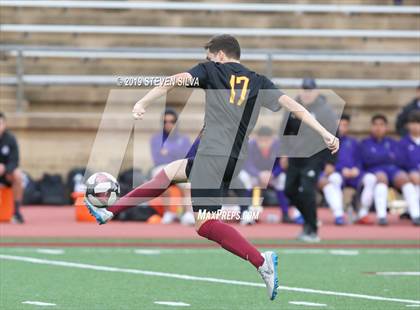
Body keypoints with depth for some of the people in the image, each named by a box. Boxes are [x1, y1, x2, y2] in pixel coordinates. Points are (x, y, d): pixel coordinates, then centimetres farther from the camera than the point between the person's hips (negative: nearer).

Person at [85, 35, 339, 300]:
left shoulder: (212, 70, 7)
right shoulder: (258, 82, 16)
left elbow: (178, 79, -8)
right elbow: (292, 104, 7)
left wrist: (143, 103, -12)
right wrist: (326, 133, 4)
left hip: (212, 153, -7)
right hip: (236, 159, 7)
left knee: (204, 223, -11)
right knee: (170, 171, 26)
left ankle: (261, 261, -28)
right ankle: (108, 214, 28)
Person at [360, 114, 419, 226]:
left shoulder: (392, 143, 25)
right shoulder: (365, 143, 19)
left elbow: (398, 159, 8)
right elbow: (367, 159, -1)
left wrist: (378, 158, 1)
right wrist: (388, 156, 0)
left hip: (394, 170, 2)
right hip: (375, 171, -2)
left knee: (404, 178, -32)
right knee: (381, 178, -38)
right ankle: (381, 216, -51)